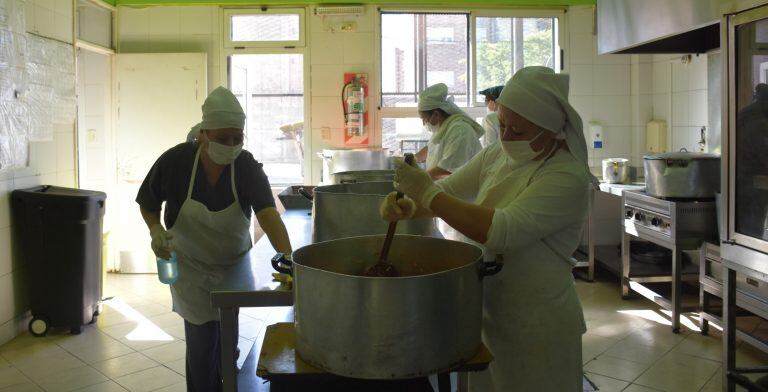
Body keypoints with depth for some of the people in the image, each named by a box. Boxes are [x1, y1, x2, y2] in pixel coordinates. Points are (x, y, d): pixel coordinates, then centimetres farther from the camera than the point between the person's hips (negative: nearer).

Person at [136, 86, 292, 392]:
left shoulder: (248, 168, -21)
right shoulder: (175, 161, -20)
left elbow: (268, 213, -36)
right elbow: (148, 202, -2)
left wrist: (287, 257, -51)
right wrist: (156, 230, -22)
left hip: (235, 264, 2)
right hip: (191, 268, -1)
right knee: (202, 341, -2)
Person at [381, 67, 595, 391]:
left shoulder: (567, 178, -21)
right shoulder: (495, 156, 2)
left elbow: (502, 231, -31)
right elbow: (447, 191, 8)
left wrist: (427, 192, -27)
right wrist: (409, 207, -14)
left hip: (536, 328, -6)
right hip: (487, 314, 7)